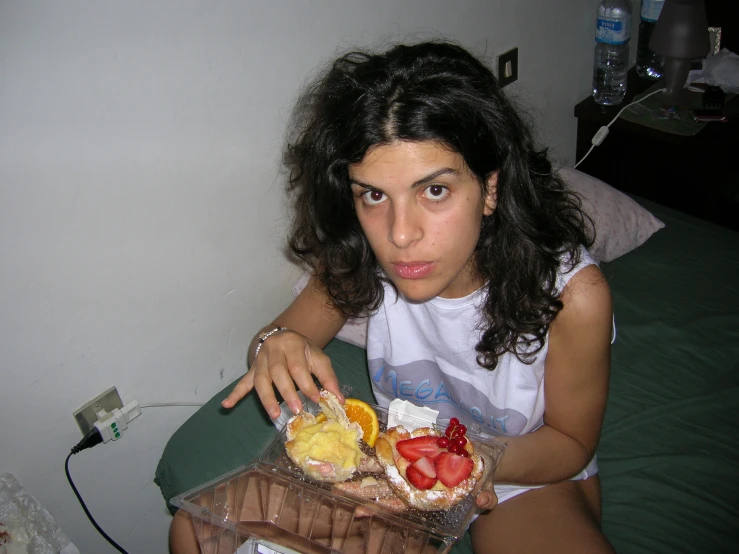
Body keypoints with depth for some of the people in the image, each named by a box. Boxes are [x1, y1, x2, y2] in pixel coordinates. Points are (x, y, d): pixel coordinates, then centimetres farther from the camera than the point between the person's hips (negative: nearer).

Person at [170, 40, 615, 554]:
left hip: (527, 473, -2)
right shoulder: (366, 254, -19)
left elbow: (570, 443, -13)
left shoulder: (573, 293, -29)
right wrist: (278, 344, -30)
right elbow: (293, 327, -4)